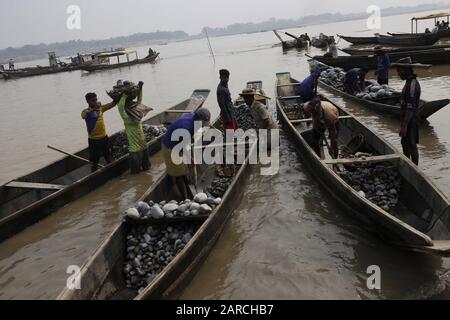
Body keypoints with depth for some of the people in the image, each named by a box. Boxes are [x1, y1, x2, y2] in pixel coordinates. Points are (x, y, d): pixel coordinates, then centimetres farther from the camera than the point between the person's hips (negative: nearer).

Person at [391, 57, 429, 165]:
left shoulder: (412, 84, -22)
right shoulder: (411, 82, 9)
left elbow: (410, 107, -26)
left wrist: (404, 126, -25)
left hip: (410, 121, -10)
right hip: (407, 120, 10)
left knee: (412, 146, 1)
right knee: (405, 144, 20)